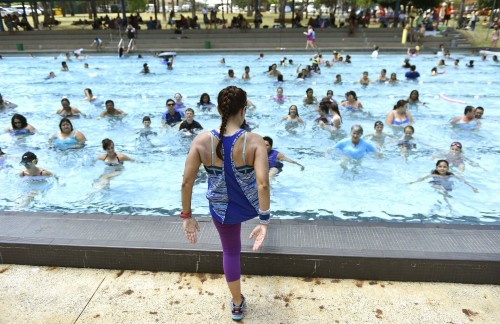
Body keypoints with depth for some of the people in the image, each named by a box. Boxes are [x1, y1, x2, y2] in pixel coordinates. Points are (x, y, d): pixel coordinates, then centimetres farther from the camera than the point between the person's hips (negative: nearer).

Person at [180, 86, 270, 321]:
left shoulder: (201, 141, -20)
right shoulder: (254, 141, -25)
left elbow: (186, 182, -17)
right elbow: (263, 184, -32)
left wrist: (186, 216, -5)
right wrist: (264, 221, -23)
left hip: (222, 210, 0)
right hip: (250, 206, 0)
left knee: (230, 251, 24)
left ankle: (237, 305, 42)